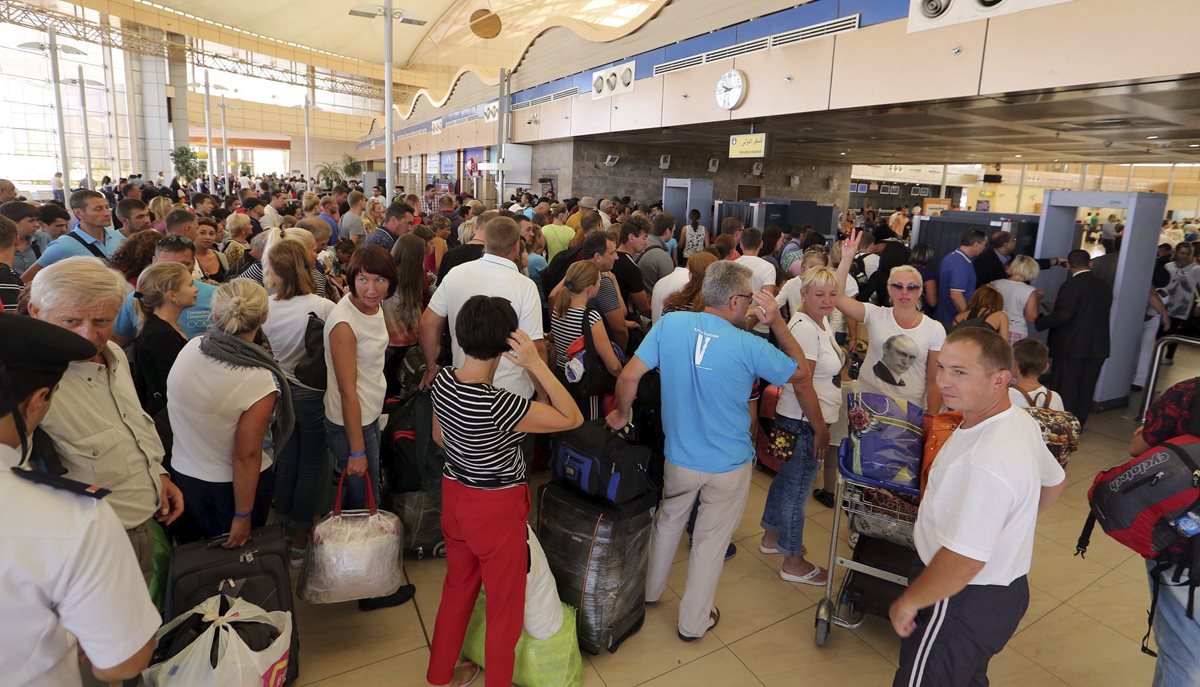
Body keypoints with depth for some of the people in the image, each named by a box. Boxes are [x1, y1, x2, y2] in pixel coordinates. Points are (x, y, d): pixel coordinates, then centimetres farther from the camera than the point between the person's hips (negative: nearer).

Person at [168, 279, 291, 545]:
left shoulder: (189, 348, -14)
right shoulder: (260, 381, -30)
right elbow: (246, 457, -25)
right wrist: (243, 517, -14)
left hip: (182, 474, 5)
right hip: (230, 487, -5)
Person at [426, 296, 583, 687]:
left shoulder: (442, 380, -10)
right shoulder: (498, 404, -32)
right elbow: (572, 418, -25)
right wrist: (536, 365, -30)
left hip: (455, 496, 7)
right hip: (496, 508, -7)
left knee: (458, 586, 27)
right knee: (505, 601, 17)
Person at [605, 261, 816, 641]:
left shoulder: (670, 324, -13)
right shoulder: (750, 346, -19)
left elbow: (629, 375, -12)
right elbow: (802, 374, -4)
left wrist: (621, 414, 6)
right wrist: (778, 323, -6)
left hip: (680, 457, 3)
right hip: (729, 466, -2)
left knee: (669, 520, 27)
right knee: (711, 539, 16)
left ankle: (650, 589, 48)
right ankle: (693, 622, 34)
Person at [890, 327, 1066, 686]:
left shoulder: (986, 462, -34)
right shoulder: (1019, 419, -3)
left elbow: (965, 561, -32)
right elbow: (1055, 482, 16)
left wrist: (908, 602, -19)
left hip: (965, 600, -9)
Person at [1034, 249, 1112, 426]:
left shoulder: (1071, 285, -15)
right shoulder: (1104, 286, 6)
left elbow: (1062, 316, -22)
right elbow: (1099, 314, 13)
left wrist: (1039, 321, -8)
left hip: (1071, 347, -6)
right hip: (1098, 347, 6)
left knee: (1065, 391, 3)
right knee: (1085, 390, 13)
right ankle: (1077, 426, 22)